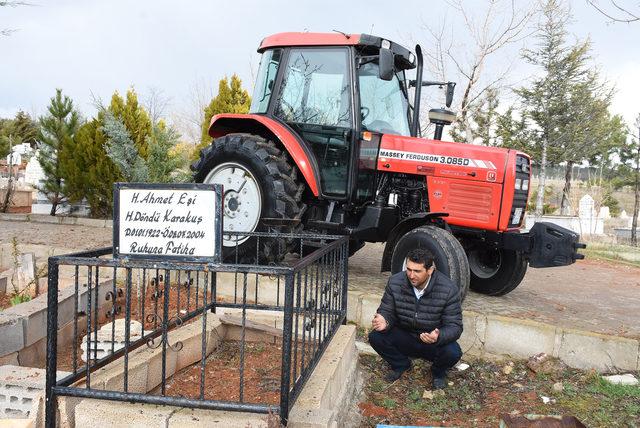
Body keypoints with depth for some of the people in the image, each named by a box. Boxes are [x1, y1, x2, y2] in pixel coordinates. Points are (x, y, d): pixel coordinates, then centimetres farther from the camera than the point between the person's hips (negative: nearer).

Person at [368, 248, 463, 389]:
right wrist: (384, 321, -31)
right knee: (375, 337, -23)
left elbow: (454, 326, -19)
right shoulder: (395, 282, -15)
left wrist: (439, 337, -42)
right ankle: (401, 365, 9)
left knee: (453, 353, -32)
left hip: (434, 343, -2)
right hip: (404, 338, 2)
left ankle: (438, 372, 8)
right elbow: (387, 311, -5)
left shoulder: (449, 289, -22)